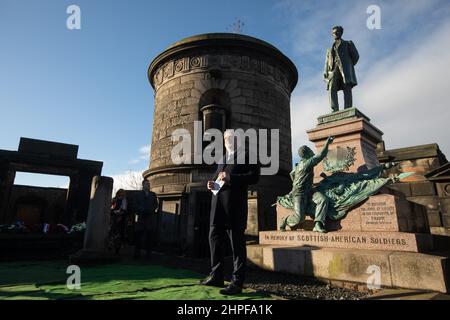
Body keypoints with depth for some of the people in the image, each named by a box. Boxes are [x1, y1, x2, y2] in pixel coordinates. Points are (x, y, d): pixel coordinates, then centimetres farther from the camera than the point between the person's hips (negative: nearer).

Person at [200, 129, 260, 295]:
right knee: (214, 239, 12)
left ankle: (237, 283, 9)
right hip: (218, 205, 8)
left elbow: (254, 177, -11)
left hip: (235, 206, -7)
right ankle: (216, 277, 26)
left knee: (237, 244, -1)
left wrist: (229, 177, -16)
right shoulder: (223, 158, 24)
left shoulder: (247, 155, 1)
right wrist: (212, 183, 6)